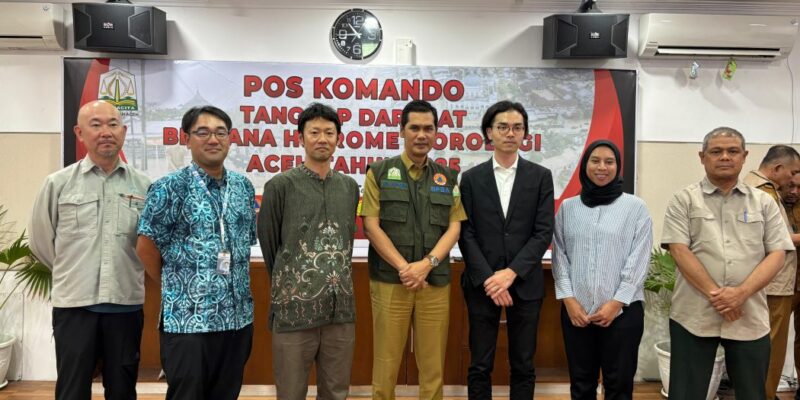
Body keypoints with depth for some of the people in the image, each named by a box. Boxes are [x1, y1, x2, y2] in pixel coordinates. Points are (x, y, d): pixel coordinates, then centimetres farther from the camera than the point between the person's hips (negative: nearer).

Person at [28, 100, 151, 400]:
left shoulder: (143, 185, 1)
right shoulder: (59, 183, 0)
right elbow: (41, 239, 8)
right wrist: (72, 271, 12)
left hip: (126, 304, 1)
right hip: (73, 303, 0)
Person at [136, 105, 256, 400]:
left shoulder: (243, 186, 8)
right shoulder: (169, 187, -9)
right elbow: (146, 246, -6)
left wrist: (236, 286, 10)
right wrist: (175, 286, 4)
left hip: (238, 317, 5)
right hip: (187, 319, -5)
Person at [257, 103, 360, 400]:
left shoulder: (349, 186, 8)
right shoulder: (280, 186, -5)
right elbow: (268, 243, 2)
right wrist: (287, 286, 10)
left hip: (341, 308, 4)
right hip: (295, 308, -4)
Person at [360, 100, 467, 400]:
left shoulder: (448, 178, 11)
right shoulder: (379, 172, 2)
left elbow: (454, 227, 4)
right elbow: (371, 226, -4)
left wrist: (427, 264, -11)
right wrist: (404, 267, -12)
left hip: (435, 282, 2)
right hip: (389, 281, -2)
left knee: (433, 364, 7)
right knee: (386, 363, 4)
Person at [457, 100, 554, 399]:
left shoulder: (541, 177, 4)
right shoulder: (471, 178, 4)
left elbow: (544, 233, -3)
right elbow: (466, 234, -1)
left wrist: (511, 273, -13)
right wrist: (488, 279, -12)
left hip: (525, 284, 0)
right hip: (482, 285, 0)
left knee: (523, 367, 10)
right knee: (480, 367, 7)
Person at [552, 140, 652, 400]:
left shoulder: (636, 207, 1)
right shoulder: (567, 208, 7)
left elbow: (639, 260, -3)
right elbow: (559, 256, 5)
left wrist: (616, 302, -10)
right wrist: (569, 299, -6)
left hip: (622, 310, -2)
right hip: (576, 309, 2)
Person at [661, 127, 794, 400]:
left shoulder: (764, 202, 10)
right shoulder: (683, 200, 2)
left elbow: (777, 254, 2)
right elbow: (679, 250, -7)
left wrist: (741, 293, -12)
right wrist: (715, 294, -14)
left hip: (750, 317, 3)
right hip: (693, 316, -2)